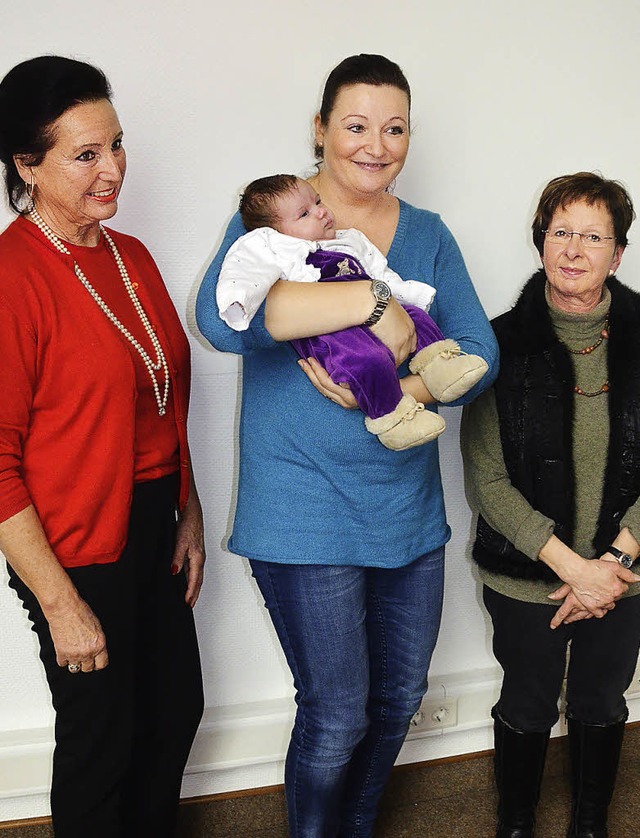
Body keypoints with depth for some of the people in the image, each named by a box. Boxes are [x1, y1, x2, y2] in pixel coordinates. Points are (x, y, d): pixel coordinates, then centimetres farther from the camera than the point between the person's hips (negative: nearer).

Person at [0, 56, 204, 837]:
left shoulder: (130, 256, 5)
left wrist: (189, 517, 11)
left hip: (153, 526, 8)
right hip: (76, 550, -7)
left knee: (174, 714, 21)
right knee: (99, 744, 11)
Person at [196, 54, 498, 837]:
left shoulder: (427, 235, 9)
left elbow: (480, 350, 0)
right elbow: (220, 316, -26)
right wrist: (373, 301, -29)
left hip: (407, 508, 6)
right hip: (306, 513, -5)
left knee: (398, 698, 19)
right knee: (337, 717, 3)